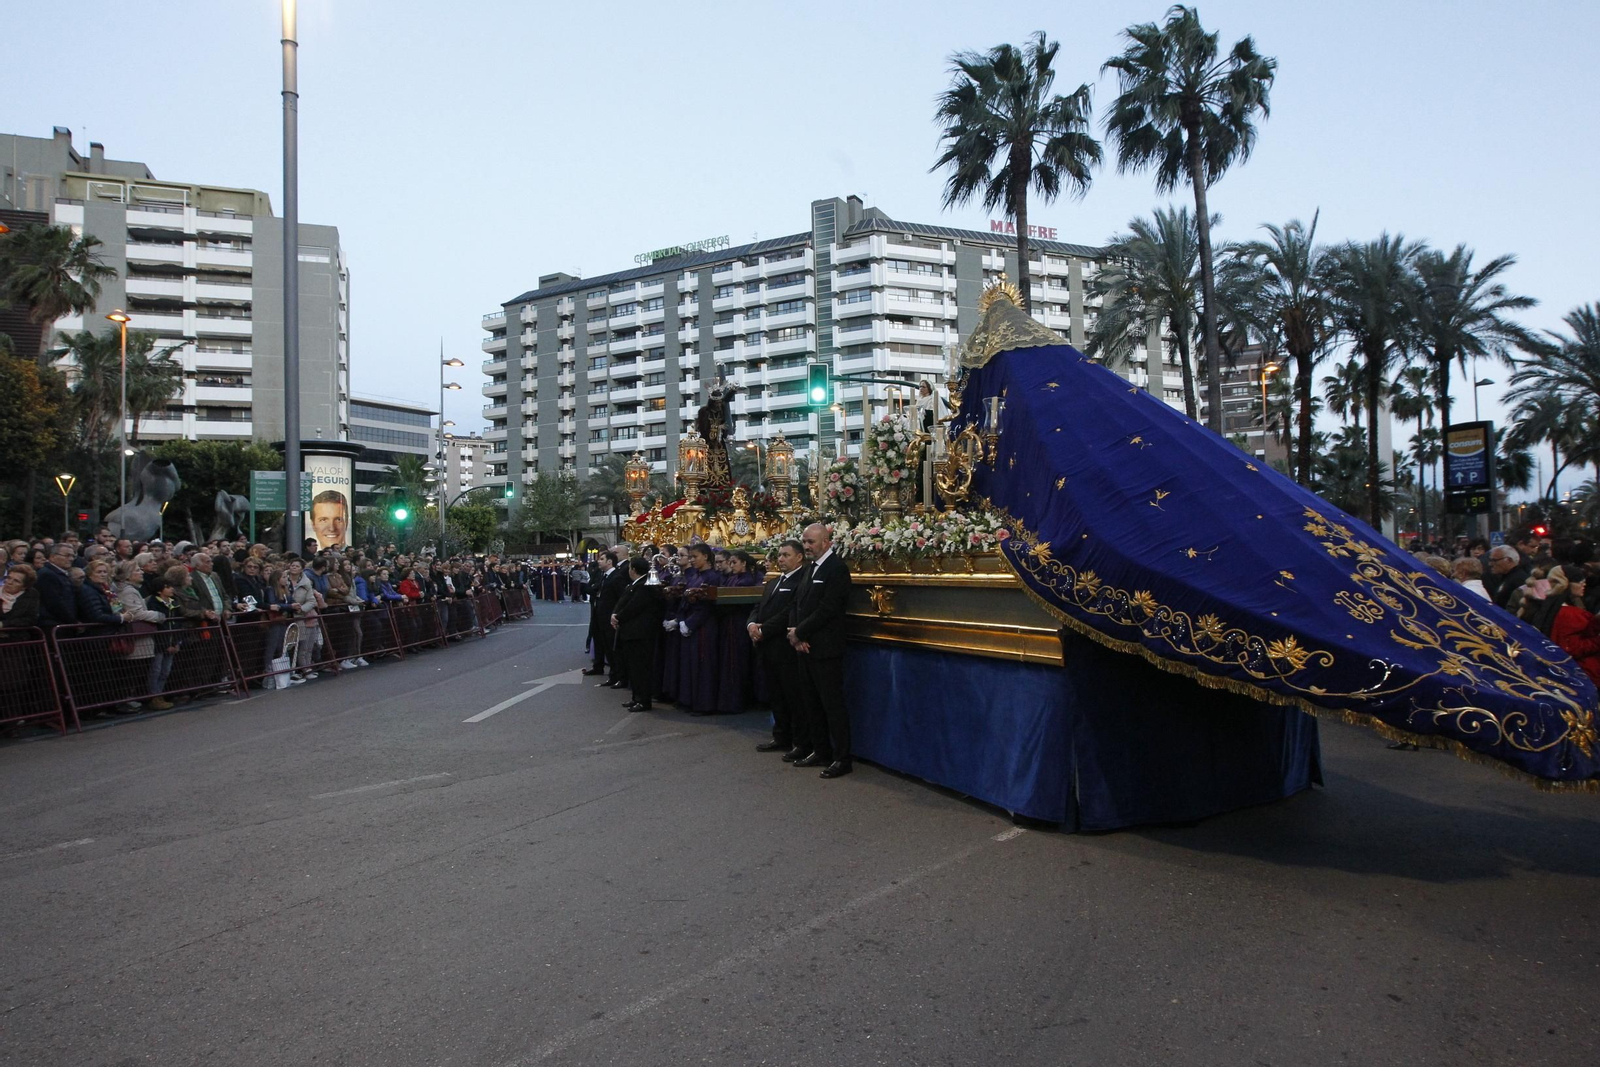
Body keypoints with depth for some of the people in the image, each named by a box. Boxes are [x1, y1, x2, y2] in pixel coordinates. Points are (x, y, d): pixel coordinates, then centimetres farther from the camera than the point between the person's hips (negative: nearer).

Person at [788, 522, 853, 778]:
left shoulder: (837, 568, -12)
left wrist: (799, 633, -13)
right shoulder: (811, 569, 15)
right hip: (806, 647, 9)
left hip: (825, 649, -9)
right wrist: (796, 634, -4)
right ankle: (822, 751, 26)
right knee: (812, 703, 15)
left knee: (833, 704, -3)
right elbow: (798, 604, 12)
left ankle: (842, 758, 5)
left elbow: (827, 610, -19)